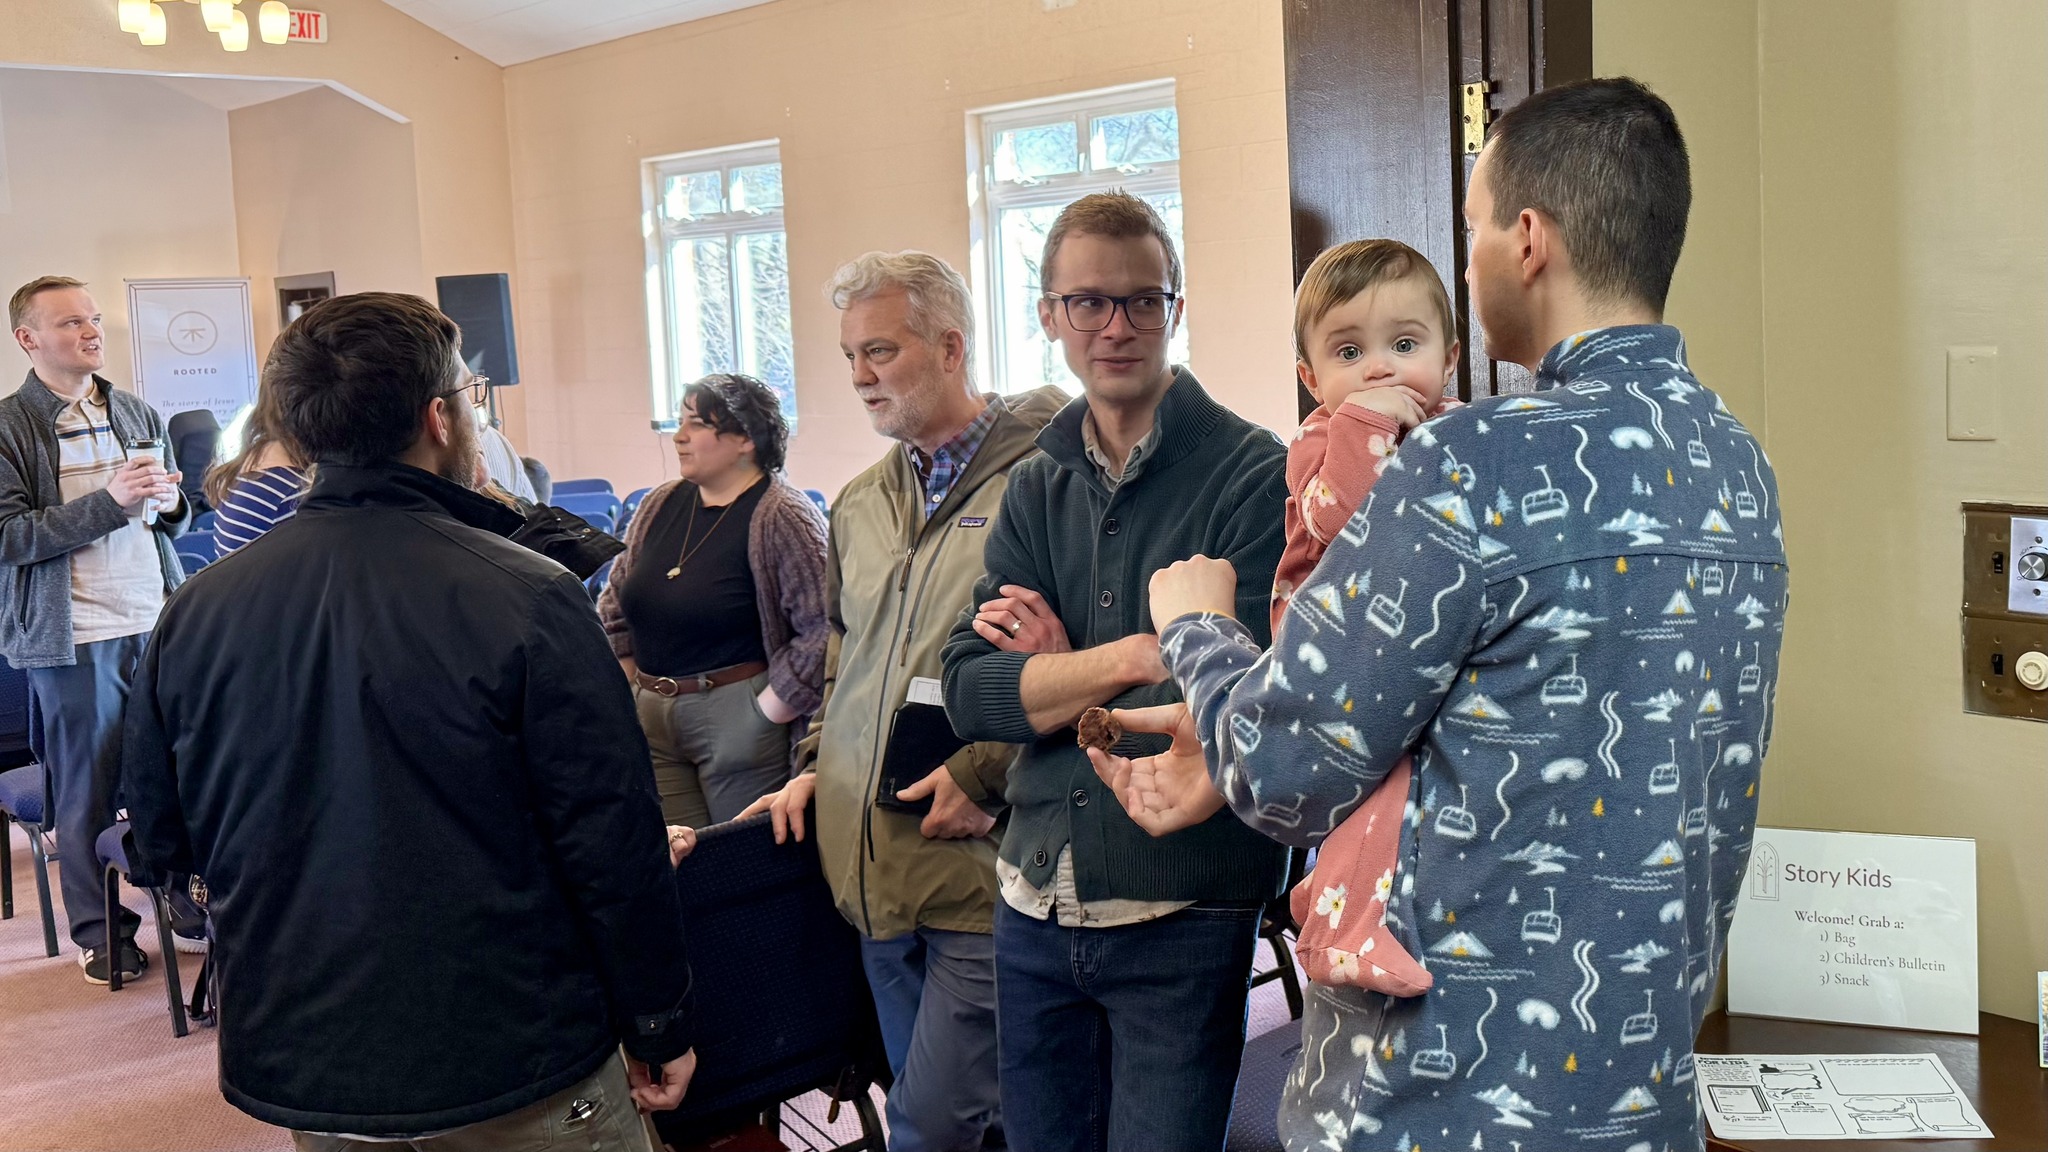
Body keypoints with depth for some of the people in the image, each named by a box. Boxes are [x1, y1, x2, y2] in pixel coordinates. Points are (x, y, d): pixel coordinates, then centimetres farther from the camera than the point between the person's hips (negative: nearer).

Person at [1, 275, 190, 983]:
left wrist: (169, 501, -3)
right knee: (90, 791, 6)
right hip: (76, 637, -4)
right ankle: (101, 935, 18)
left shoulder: (136, 414, 12)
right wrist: (107, 501, -18)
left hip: (157, 623, 4)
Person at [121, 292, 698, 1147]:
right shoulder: (526, 598, -18)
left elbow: (155, 847, 8)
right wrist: (659, 1025, -3)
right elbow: (612, 839, -15)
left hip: (299, 1074, 5)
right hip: (519, 1075, -4)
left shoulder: (193, 614, -4)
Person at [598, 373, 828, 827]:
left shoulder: (783, 518, -12)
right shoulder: (661, 505, 9)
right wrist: (632, 689, 10)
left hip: (738, 717, -6)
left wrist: (767, 714, -15)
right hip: (650, 718, 6)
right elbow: (614, 603, 19)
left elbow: (823, 630, -19)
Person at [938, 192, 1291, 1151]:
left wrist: (1058, 671, -7)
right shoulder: (1035, 486, 7)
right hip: (1036, 908, 5)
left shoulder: (1252, 474, -10)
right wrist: (1135, 655, -17)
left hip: (1182, 917, -5)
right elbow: (969, 690, -4)